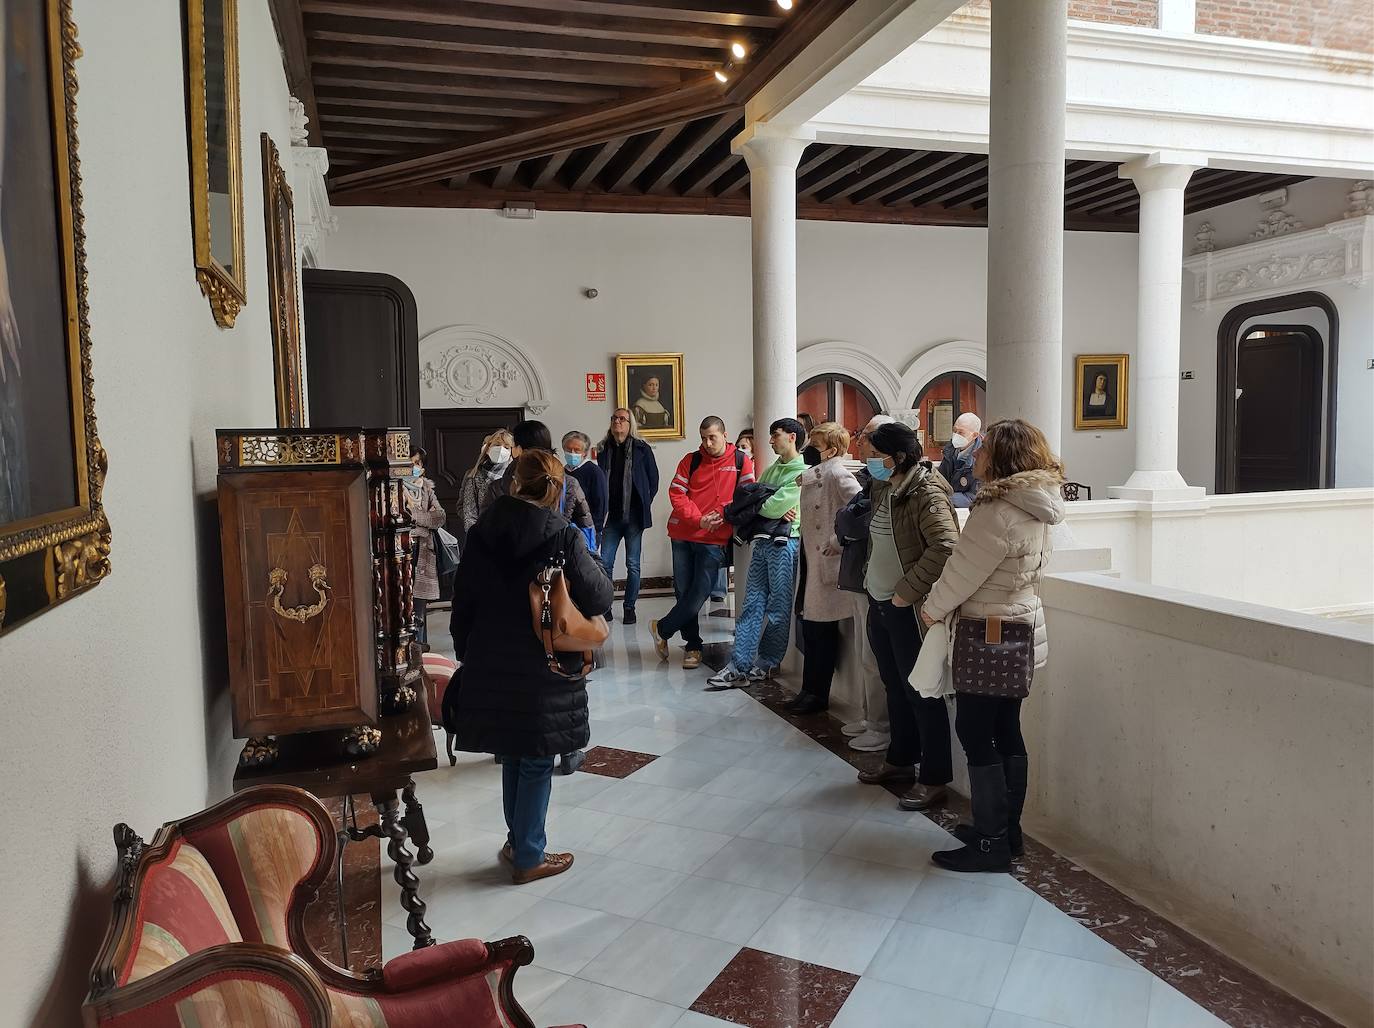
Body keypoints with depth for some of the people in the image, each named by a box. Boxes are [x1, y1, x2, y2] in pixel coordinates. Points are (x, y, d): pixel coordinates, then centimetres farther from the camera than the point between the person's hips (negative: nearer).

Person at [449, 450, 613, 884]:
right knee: (537, 764, 9)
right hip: (543, 669, -4)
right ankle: (528, 857, 19)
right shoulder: (562, 536, -14)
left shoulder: (481, 533, 0)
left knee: (512, 757, 20)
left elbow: (462, 604, 4)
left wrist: (466, 654, 16)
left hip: (490, 665, 5)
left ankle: (519, 841, 35)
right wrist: (590, 562, 9)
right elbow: (599, 598, -9)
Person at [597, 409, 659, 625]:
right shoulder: (604, 450, 7)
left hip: (634, 515, -2)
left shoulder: (641, 449, 0)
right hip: (612, 516, 2)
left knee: (633, 564, 3)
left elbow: (653, 480, 4)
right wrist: (601, 511, 6)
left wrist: (643, 504, 1)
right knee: (605, 562, -1)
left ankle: (629, 608, 13)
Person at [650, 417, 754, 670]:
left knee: (700, 593, -7)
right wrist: (698, 519, -13)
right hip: (683, 533, 2)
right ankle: (693, 646, 20)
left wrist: (725, 515, -15)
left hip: (715, 538, -2)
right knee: (683, 591, 6)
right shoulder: (691, 461, 4)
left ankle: (662, 629, 13)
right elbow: (676, 493, -1)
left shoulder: (741, 461, 0)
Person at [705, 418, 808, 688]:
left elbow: (774, 506, -15)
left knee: (778, 608, 3)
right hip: (763, 541, 7)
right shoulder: (772, 469, 19)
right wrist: (773, 510, -8)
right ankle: (739, 666, 3)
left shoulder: (803, 471, -7)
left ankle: (766, 664, 14)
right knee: (752, 604, 3)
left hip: (784, 543, -7)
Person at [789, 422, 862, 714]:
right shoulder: (814, 475, 14)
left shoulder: (837, 474, -13)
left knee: (822, 630, 1)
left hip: (829, 562, -9)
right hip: (813, 561, 9)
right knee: (811, 628, 14)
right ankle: (811, 690, 25)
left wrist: (841, 541, -20)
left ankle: (817, 694, 13)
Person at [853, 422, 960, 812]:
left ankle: (934, 779, 12)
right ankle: (901, 760, 35)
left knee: (920, 692, 0)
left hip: (907, 610, -9)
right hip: (879, 603, 9)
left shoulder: (927, 493, -18)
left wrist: (908, 590, -25)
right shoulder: (883, 489, 9)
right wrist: (871, 576, 13)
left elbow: (946, 547, -29)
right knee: (895, 687, 20)